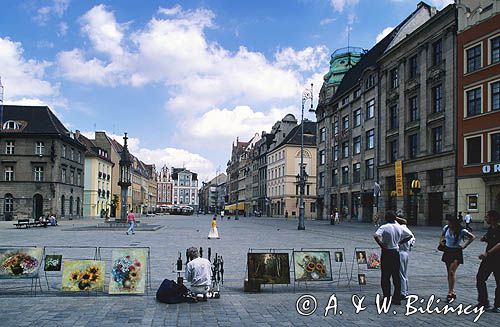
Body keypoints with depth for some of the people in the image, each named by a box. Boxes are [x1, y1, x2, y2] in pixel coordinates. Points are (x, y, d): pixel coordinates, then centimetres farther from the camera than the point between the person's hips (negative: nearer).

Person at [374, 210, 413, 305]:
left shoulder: (384, 227, -13)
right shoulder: (399, 227, 4)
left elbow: (376, 236, -29)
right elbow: (410, 235, 13)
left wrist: (381, 245, -16)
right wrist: (400, 242, 12)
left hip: (386, 252, -5)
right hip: (396, 252, 5)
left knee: (385, 277, 3)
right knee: (396, 276, 11)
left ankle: (386, 298, 4)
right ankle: (397, 299, 16)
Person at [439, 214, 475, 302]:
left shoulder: (461, 231, -16)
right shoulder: (446, 228, -1)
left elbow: (472, 237, -6)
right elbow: (442, 235, 21)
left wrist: (464, 246, -9)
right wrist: (441, 240, 4)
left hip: (457, 252, -5)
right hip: (447, 251, 5)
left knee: (452, 272, -11)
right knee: (449, 272, 9)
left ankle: (450, 293, -6)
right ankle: (453, 291, 20)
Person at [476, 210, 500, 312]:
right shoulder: (490, 229, 11)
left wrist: (487, 253, -34)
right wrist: (484, 239, 5)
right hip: (488, 258, 8)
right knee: (480, 278, 5)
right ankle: (483, 301, 16)